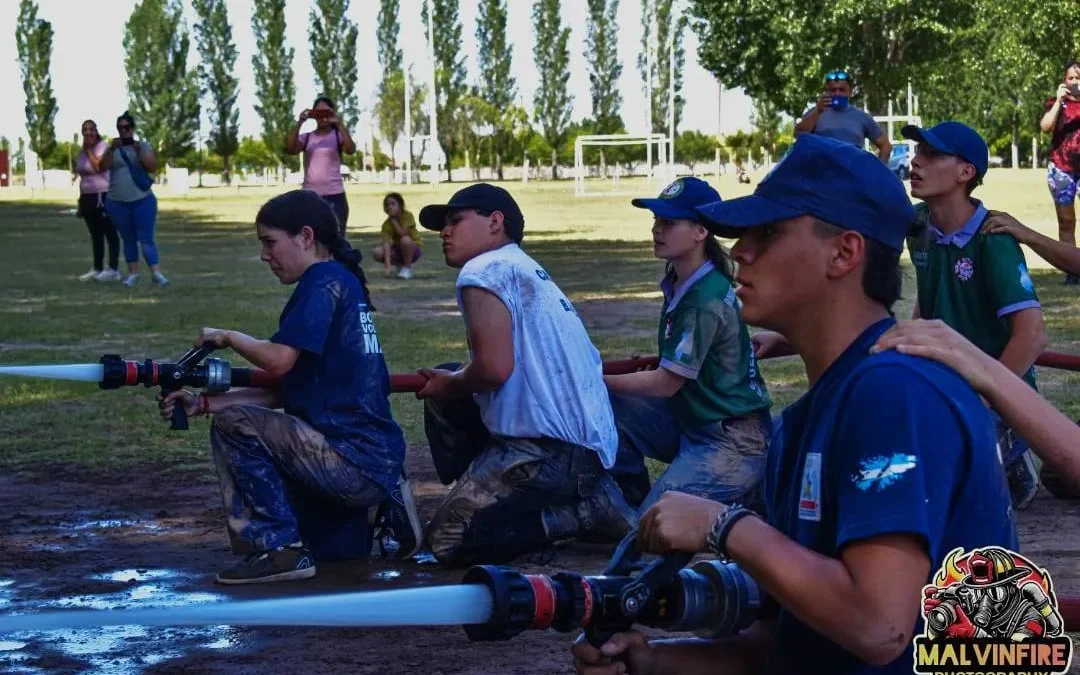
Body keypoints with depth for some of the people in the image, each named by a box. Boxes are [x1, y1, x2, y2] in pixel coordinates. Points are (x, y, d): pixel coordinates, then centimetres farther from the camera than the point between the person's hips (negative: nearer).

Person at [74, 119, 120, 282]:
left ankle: (113, 270, -7)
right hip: (88, 197, 8)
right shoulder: (82, 151, 12)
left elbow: (99, 167, -24)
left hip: (104, 195, -8)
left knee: (109, 233, -5)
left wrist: (89, 150, -16)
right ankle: (97, 269, 17)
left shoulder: (103, 147, -10)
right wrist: (81, 198, 17)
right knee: (95, 234, 12)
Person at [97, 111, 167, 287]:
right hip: (117, 203, 2)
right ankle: (133, 273, 13)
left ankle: (156, 273, -12)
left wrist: (139, 151, -19)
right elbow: (102, 167, -8)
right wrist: (112, 149, -22)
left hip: (143, 201, -2)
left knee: (146, 239, -7)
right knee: (128, 240, 8)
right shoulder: (112, 148, 6)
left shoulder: (142, 146, 3)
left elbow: (153, 167, -7)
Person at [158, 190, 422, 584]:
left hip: (354, 462, -10)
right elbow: (284, 391, 17)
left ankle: (279, 548, -11)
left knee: (234, 424, -10)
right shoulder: (344, 282, 19)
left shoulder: (325, 281, -9)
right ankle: (386, 504, 16)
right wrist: (205, 403, 11)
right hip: (380, 461, 10)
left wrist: (228, 337, 0)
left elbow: (278, 359, -21)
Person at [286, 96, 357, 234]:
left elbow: (351, 149, -17)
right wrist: (299, 123, -17)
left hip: (335, 196, -2)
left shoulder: (339, 135, 3)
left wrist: (339, 124, -22)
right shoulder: (306, 137, 8)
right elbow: (290, 149, -10)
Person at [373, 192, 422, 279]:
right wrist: (388, 266, -36)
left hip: (412, 250, -3)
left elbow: (402, 233, -28)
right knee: (378, 253, -23)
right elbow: (387, 243, -25)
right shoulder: (386, 224, -13)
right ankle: (400, 265, 2)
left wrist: (394, 221, -21)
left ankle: (407, 268, -15)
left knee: (405, 239, -36)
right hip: (397, 251, 3)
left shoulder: (407, 216, -17)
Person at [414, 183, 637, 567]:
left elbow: (495, 367, -18)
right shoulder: (527, 270, 22)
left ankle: (588, 511, -8)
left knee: (448, 542, -6)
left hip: (549, 448, -10)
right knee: (447, 398, 23)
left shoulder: (484, 271, -7)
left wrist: (449, 386, 2)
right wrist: (448, 384, 23)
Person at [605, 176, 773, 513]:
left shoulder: (706, 301, -23)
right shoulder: (679, 283, 5)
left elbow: (666, 382, -18)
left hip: (732, 442, -9)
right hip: (690, 417, 9)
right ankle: (633, 501, 3)